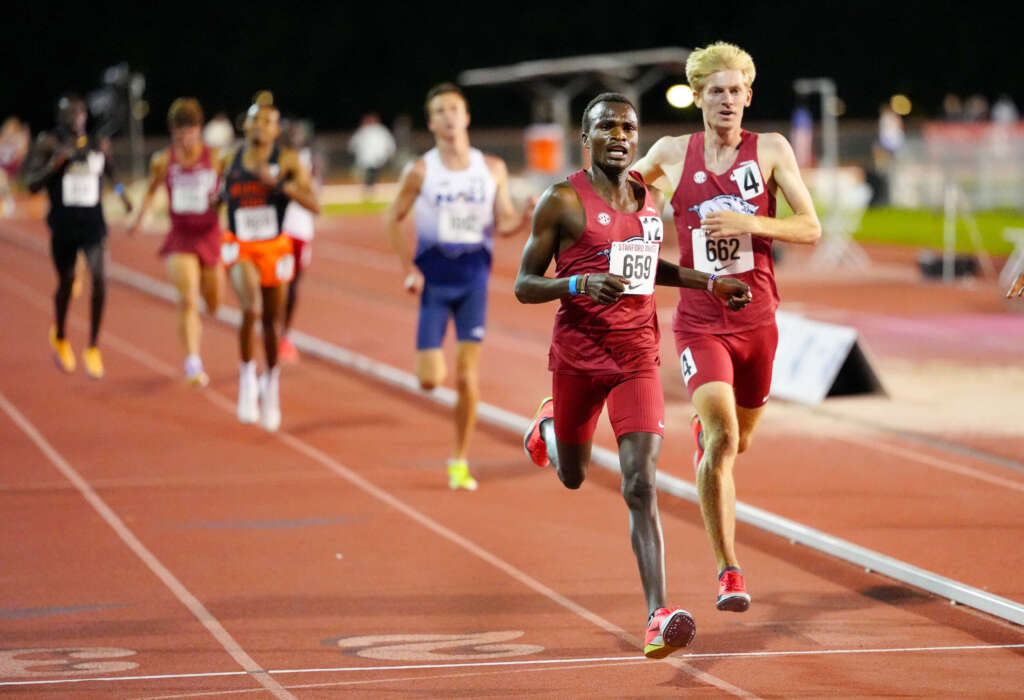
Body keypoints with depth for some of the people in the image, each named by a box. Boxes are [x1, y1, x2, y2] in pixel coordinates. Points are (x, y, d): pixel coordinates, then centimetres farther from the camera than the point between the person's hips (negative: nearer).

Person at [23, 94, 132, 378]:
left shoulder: (98, 145, 6)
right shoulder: (48, 143, -4)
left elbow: (109, 173, 23)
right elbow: (31, 183, -8)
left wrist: (120, 190, 4)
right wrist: (57, 161, -21)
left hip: (93, 223, 1)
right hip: (63, 224, -1)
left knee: (98, 278, -16)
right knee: (66, 282, 11)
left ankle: (93, 348, -5)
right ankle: (60, 337, 41)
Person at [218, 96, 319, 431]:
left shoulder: (288, 161, -5)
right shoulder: (229, 162, 2)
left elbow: (314, 206, -14)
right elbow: (218, 198, 23)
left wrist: (279, 183, -22)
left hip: (274, 249, 0)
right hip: (240, 248, 0)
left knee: (271, 321, 10)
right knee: (250, 306, -27)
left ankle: (271, 382, 33)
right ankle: (247, 374, -10)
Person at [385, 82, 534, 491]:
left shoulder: (492, 170, 4)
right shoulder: (420, 172, -3)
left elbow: (503, 225, 7)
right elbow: (392, 220, 3)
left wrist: (525, 220, -15)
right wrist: (408, 269, -7)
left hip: (474, 279, 1)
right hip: (433, 280, -1)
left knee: (467, 376, -4)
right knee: (430, 379, -7)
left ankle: (460, 461, 9)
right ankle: (427, 360, 32)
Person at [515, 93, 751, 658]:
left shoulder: (651, 200, 8)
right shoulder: (562, 202, -7)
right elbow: (524, 286, -7)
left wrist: (709, 283, 13)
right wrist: (579, 284, -25)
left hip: (637, 356, 2)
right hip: (576, 356, -2)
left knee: (641, 485, -13)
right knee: (573, 477, 19)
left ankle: (658, 617, -20)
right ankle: (549, 425, 57)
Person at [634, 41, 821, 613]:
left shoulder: (771, 150, -1)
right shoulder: (672, 154, 1)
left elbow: (811, 228, -5)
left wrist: (748, 223, -19)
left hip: (756, 320, 2)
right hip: (699, 322, -2)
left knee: (739, 442, 18)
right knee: (722, 440, -20)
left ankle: (705, 436, 58)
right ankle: (729, 570, -14)